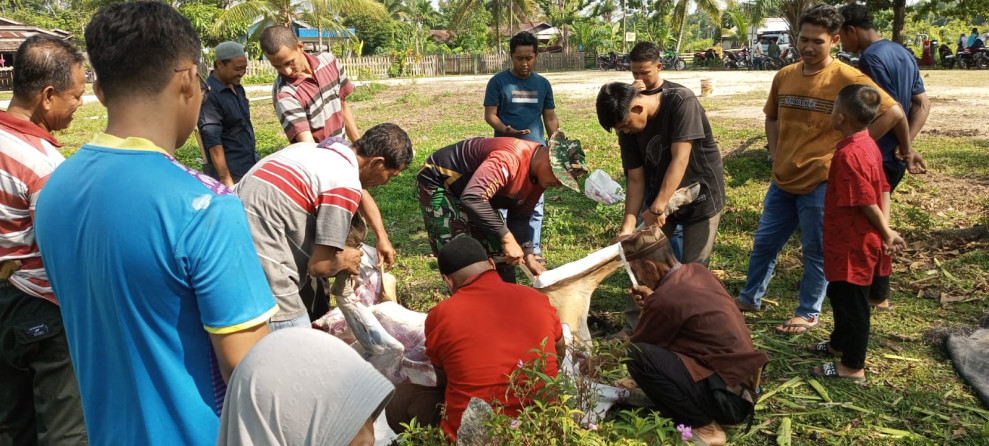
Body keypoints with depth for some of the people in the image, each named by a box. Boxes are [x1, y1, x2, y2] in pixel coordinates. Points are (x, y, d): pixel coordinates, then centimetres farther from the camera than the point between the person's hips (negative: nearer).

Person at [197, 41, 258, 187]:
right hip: (230, 173, -8)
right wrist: (226, 179, -24)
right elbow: (213, 141, -20)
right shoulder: (209, 95, -16)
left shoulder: (237, 88, 10)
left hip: (250, 168, 8)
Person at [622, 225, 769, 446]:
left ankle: (702, 426, -9)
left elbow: (637, 347, -3)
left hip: (727, 396, -9)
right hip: (745, 385, 10)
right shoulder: (697, 271, 5)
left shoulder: (665, 298, -19)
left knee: (638, 356, -19)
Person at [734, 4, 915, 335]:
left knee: (816, 252, 8)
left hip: (821, 182, -6)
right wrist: (776, 152, 8)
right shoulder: (784, 76, 4)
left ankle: (809, 313, 22)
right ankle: (750, 298, 31)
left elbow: (893, 113, -12)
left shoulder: (848, 79, -13)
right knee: (763, 243, 15)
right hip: (783, 180, 6)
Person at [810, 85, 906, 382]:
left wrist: (885, 233, -11)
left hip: (852, 245, -10)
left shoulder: (848, 154, -27)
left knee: (852, 302, 4)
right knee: (840, 294, 25)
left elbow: (867, 203, -25)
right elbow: (883, 190, 9)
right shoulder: (868, 144, 4)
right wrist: (885, 230, 5)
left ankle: (852, 366, 18)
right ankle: (840, 344, 43)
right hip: (856, 242, 10)